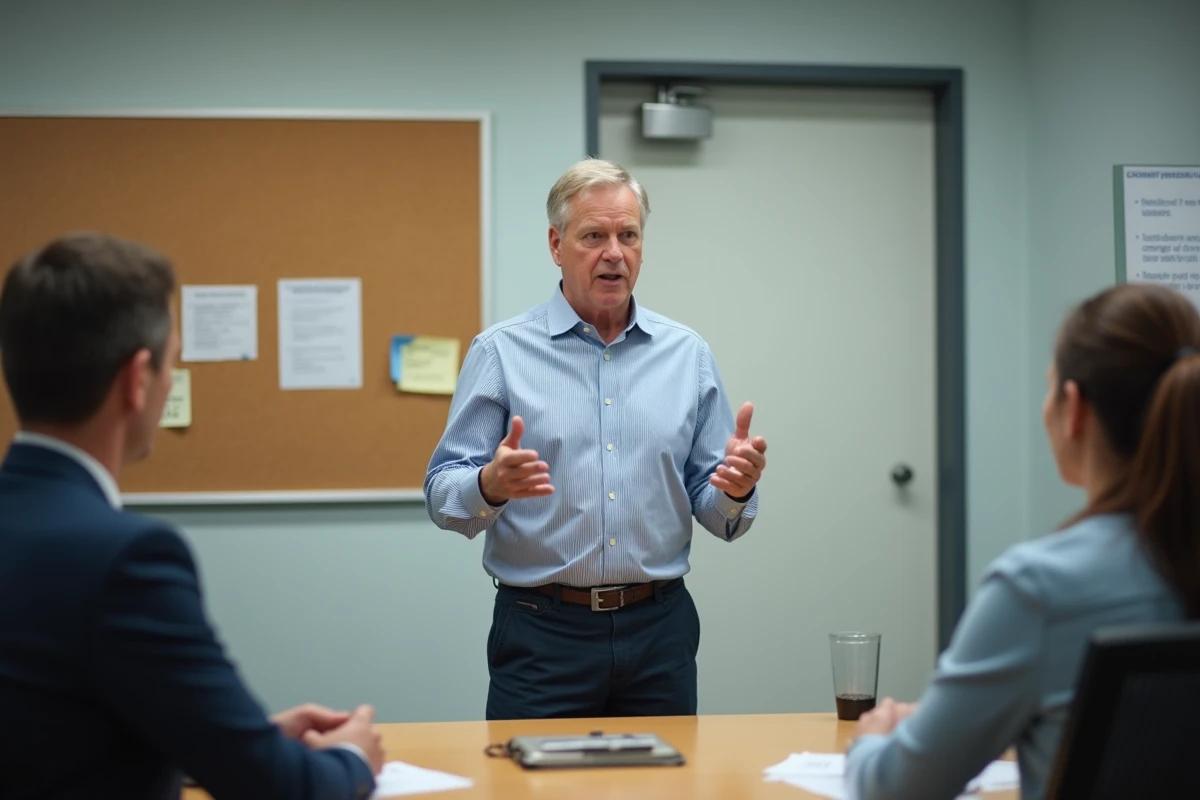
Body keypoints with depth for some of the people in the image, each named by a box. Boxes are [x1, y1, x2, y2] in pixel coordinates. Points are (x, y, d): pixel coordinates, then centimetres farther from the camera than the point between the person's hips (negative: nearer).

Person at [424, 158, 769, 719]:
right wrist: (490, 485, -25)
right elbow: (443, 496, -4)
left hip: (658, 631, 3)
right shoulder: (500, 352, 0)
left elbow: (712, 509, 9)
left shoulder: (687, 355, 8)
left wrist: (735, 490, -13)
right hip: (541, 632, -2)